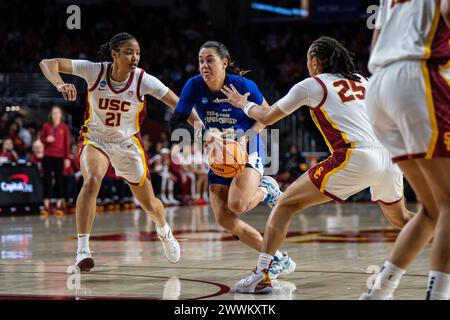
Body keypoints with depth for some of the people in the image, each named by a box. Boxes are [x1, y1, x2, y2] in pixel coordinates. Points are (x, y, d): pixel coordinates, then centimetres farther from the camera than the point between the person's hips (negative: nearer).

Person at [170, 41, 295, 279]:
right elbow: (176, 123, -7)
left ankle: (267, 189, 6)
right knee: (224, 218, -9)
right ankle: (280, 260, 2)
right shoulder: (194, 86, -9)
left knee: (237, 204, -30)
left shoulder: (242, 85, -16)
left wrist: (247, 136, -17)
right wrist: (203, 137, -24)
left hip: (247, 151, -5)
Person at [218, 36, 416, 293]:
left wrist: (244, 104, 41)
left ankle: (261, 275, -5)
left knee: (287, 203, 5)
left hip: (355, 158, -5)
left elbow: (266, 117, 22)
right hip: (390, 158, 6)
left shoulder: (311, 85, 11)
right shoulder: (362, 81, 23)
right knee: (400, 217, 31)